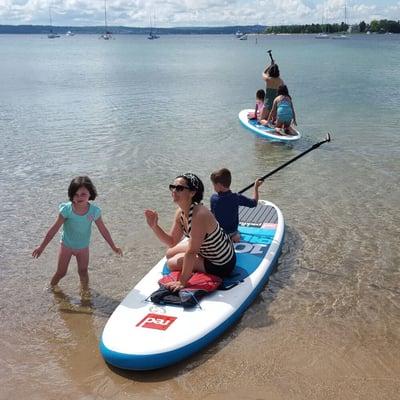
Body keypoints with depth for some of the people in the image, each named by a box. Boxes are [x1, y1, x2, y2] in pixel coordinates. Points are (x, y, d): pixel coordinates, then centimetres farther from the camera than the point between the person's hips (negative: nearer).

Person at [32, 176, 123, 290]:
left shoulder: (94, 211, -21)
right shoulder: (67, 209, -26)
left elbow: (103, 230, -8)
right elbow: (54, 229, -17)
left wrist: (113, 247, -2)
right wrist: (42, 247, -12)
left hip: (83, 247, 1)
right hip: (67, 245, -1)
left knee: (83, 272, 11)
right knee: (61, 272, 11)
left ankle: (85, 290, 38)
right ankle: (51, 287, 40)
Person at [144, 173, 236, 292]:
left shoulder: (199, 215, -34)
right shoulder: (180, 212, -7)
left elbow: (191, 252, -32)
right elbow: (172, 242, 0)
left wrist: (182, 282, -27)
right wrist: (154, 226, -15)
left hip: (220, 265, -8)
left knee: (172, 263, -5)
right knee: (170, 254, 14)